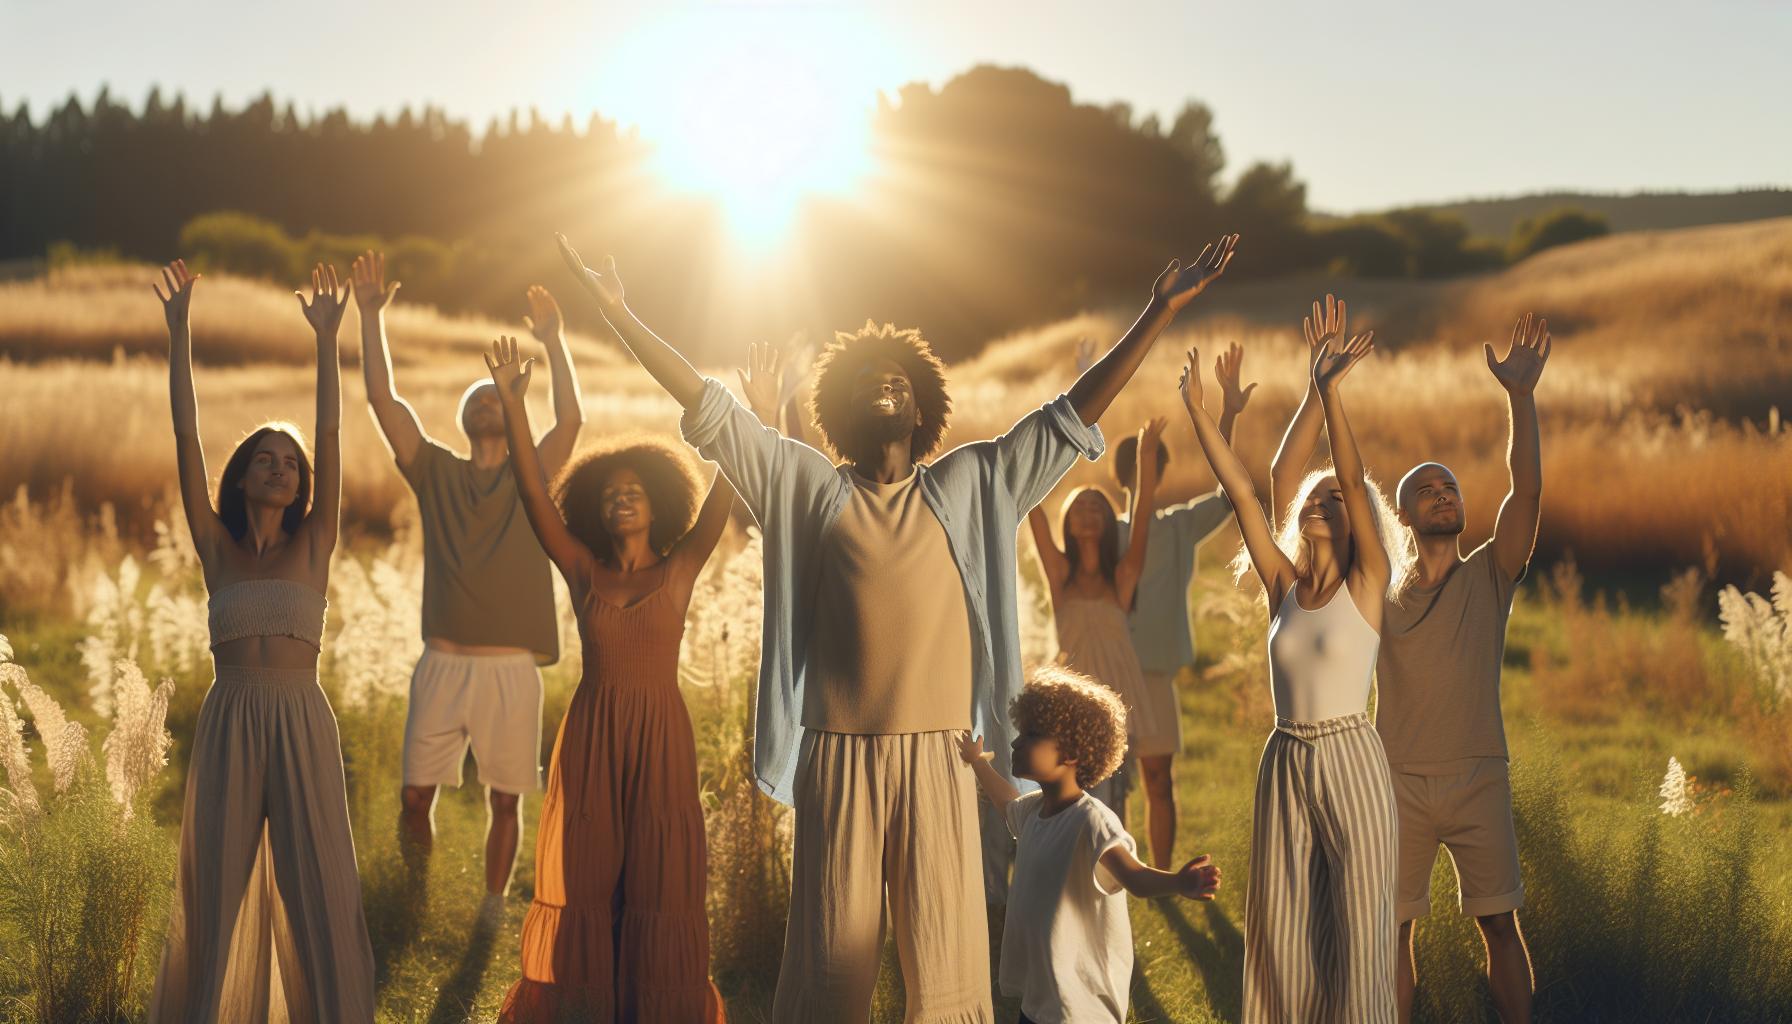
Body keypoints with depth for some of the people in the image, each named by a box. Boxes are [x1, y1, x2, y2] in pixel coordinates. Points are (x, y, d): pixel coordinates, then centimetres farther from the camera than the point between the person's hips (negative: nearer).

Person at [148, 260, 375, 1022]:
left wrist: (327, 338, -5)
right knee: (218, 880, 7)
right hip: (230, 721, 0)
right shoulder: (217, 546, 5)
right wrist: (179, 331, -3)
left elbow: (331, 434, -1)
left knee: (315, 882, 4)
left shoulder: (311, 545, 4)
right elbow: (186, 436, 1)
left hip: (301, 722, 0)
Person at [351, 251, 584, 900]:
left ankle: (491, 911, 18)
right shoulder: (435, 472, 11)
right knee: (415, 797, 0)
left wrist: (553, 341, -12)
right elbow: (383, 399, 3)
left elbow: (570, 419, -9)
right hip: (444, 663, 1)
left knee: (505, 799, 5)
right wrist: (371, 316, -4)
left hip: (512, 669, -1)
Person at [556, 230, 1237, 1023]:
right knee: (831, 959, 5)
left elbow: (1074, 412, 8)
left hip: (937, 757, 0)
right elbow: (707, 404, 5)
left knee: (946, 961, -1)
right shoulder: (809, 487, 8)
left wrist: (1160, 313, 4)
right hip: (837, 757, 0)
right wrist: (618, 313, 1)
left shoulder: (967, 488, 9)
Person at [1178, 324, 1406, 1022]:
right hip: (1284, 761, 5)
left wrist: (1329, 394, -26)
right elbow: (1241, 491, 0)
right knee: (1281, 925, 9)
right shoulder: (1283, 586, 6)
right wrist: (1197, 411, -7)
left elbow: (1356, 483, -17)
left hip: (1350, 761, -5)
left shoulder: (1368, 585, -5)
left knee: (1355, 926, 1)